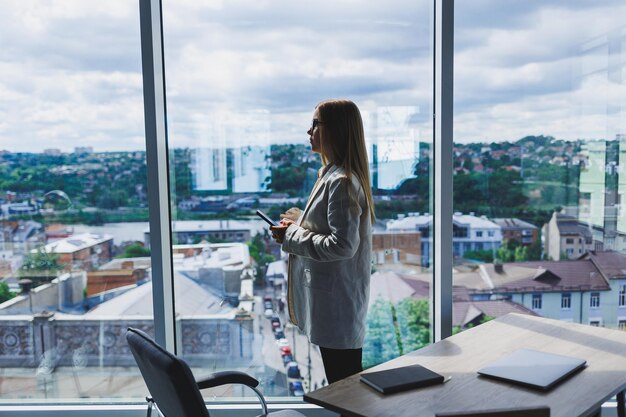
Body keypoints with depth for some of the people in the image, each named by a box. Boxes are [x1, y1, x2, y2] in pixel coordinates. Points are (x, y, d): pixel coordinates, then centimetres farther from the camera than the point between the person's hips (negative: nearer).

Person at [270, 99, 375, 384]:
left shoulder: (341, 182, -20)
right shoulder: (332, 174, 13)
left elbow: (342, 245, -25)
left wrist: (291, 237, -16)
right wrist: (300, 221, 7)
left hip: (337, 299, -10)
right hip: (333, 295, 10)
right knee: (346, 381, 20)